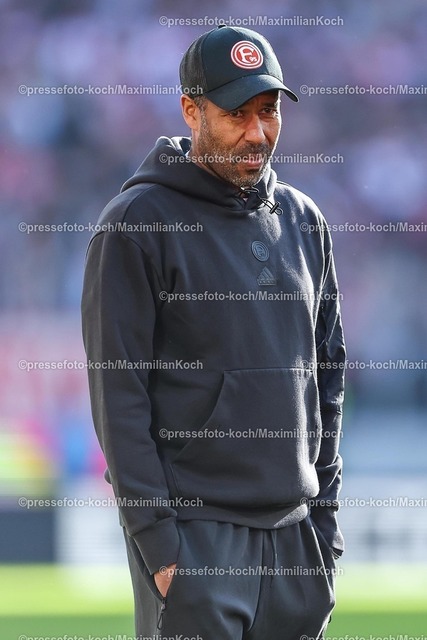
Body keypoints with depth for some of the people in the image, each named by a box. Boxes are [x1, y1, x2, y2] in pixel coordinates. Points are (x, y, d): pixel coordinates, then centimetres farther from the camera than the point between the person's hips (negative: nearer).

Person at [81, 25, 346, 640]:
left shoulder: (304, 220, 12)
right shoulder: (137, 223, -6)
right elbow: (118, 391, -10)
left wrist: (326, 509, 11)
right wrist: (157, 541, -15)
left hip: (297, 527, 6)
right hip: (194, 536, -6)